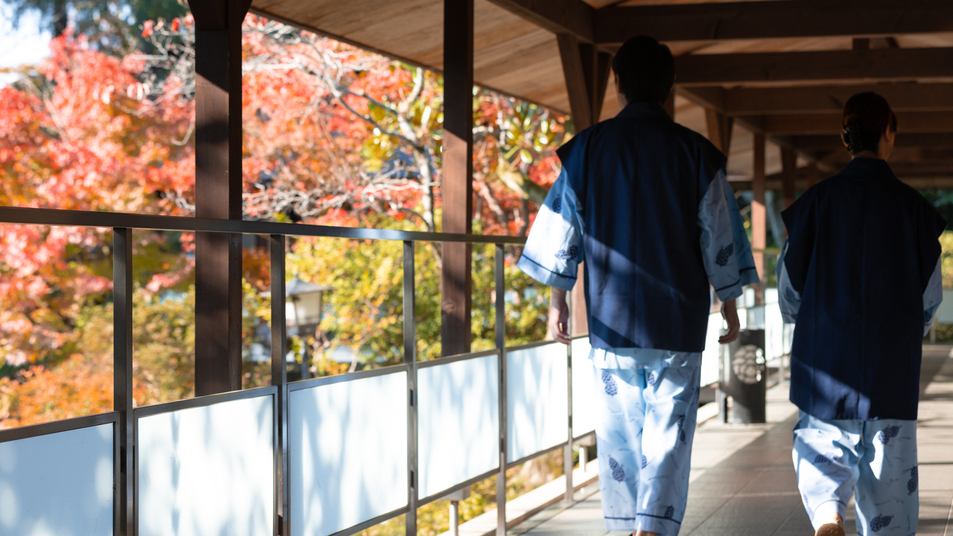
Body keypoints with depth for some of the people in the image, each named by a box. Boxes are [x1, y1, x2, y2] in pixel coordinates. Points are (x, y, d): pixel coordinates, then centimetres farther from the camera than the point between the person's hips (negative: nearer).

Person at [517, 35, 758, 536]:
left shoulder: (587, 148, 0)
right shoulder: (695, 151, -2)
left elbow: (562, 228, 4)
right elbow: (719, 236, 2)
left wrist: (558, 301, 13)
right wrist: (729, 303, 14)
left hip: (610, 315, 1)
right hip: (678, 316, -1)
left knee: (618, 428, 12)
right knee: (669, 429, 1)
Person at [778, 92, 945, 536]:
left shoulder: (819, 200, -3)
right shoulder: (911, 205, -2)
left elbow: (790, 284, 1)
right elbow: (930, 294, 4)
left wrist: (801, 319, 23)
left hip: (827, 351, 0)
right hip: (893, 363, 0)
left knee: (820, 446, 13)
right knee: (889, 461, 8)